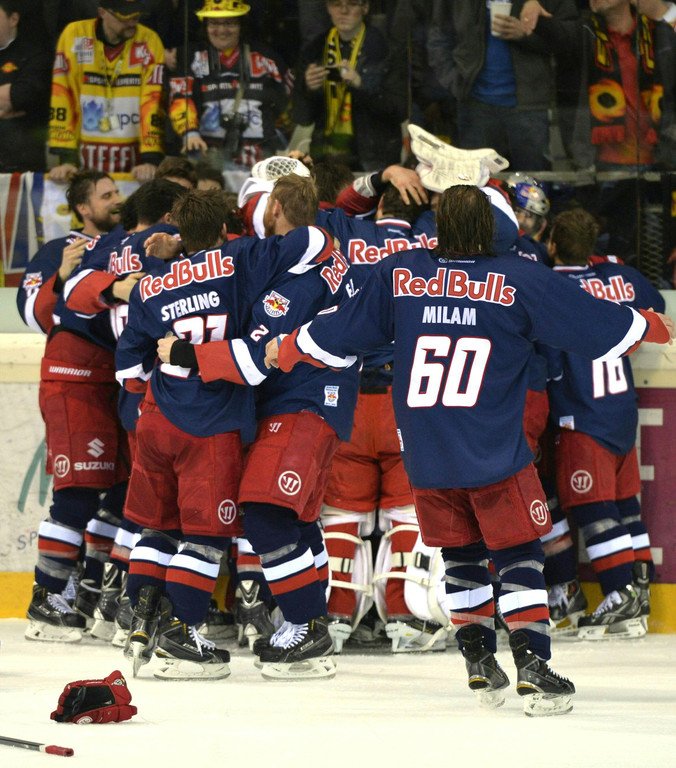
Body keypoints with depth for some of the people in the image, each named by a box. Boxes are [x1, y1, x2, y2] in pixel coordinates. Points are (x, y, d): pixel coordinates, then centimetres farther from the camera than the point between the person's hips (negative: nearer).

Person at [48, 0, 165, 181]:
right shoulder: (74, 36, -4)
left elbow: (153, 103, -7)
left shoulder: (149, 42, -3)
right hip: (84, 163, 0)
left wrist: (150, 159, -15)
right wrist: (66, 158, -11)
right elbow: (62, 98, -6)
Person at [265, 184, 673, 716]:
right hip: (496, 454, -3)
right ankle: (533, 667, -8)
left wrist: (287, 349, 29)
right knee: (519, 556, 2)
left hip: (426, 458, 3)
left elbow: (338, 337, 10)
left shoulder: (397, 276, 0)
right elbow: (600, 328, 2)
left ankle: (480, 663, 18)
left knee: (462, 555, 18)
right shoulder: (521, 281, -7)